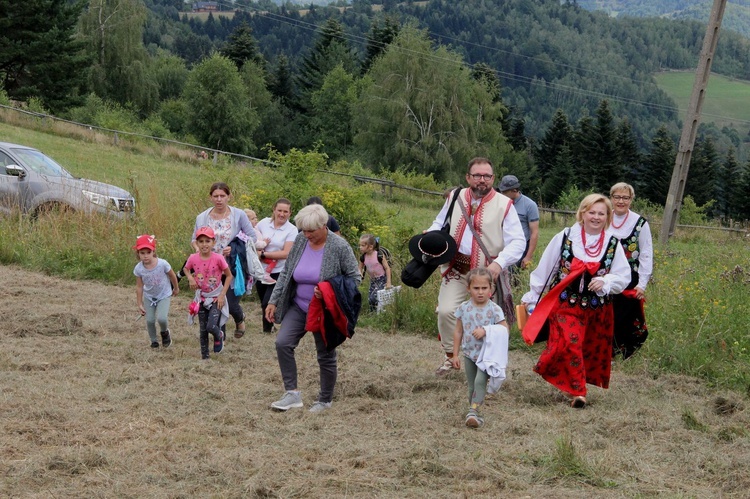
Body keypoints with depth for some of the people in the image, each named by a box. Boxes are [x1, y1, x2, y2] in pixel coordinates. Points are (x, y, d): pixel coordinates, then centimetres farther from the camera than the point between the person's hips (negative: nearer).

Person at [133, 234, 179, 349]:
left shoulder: (162, 264, -28)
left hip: (164, 295, -2)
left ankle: (165, 332, 16)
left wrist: (176, 288, 9)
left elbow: (172, 276, -8)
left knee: (161, 318, -18)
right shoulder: (138, 268, -21)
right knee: (150, 320, -2)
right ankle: (154, 341, 25)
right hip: (149, 297, 2)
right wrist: (140, 304, -4)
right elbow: (139, 287, -8)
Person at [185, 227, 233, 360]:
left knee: (211, 326, -18)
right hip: (201, 298, 3)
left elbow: (229, 276, -7)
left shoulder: (218, 258, -18)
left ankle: (219, 336, 17)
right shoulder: (193, 258, -10)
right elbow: (186, 269, 13)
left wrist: (222, 295, -12)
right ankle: (204, 356, 21)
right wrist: (190, 278, -9)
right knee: (203, 330, 7)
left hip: (216, 298, -3)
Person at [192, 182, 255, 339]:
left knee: (231, 305, -1)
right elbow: (194, 239, 12)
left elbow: (252, 237, -3)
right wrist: (198, 249, -11)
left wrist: (235, 248, -16)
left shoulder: (238, 215, -6)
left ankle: (240, 318, 35)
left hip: (233, 268, -2)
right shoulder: (202, 218, 2)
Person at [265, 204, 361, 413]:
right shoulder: (300, 241, -1)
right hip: (298, 307, 4)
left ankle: (325, 400, 24)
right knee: (283, 342, -13)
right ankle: (292, 393, -8)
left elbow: (354, 278, -10)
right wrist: (273, 301, 3)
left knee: (326, 355, 6)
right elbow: (286, 272, 7)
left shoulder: (339, 246, -15)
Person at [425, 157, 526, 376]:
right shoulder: (455, 198, 7)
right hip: (456, 267, 3)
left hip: (487, 271, -2)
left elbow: (518, 242, -9)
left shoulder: (504, 205, -6)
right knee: (446, 311, -8)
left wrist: (499, 263, -24)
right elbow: (440, 224, 22)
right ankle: (450, 357, 12)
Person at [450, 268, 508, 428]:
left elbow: (505, 329, -11)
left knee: (480, 381, -20)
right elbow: (458, 332, 6)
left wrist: (485, 330, -23)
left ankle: (473, 412, -26)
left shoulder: (494, 309, -10)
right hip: (469, 353, 4)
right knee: (472, 385, 11)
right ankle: (473, 414, 19)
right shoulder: (463, 308, -1)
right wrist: (455, 355, 7)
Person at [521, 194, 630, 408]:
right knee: (569, 344, -15)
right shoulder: (565, 237, -2)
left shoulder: (613, 244, 2)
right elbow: (544, 269, 4)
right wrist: (531, 296, 8)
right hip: (566, 302, -2)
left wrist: (605, 282, -17)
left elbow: (623, 277, 3)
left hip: (598, 307, 2)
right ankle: (576, 390, -10)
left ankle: (570, 386, 23)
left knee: (592, 350, 6)